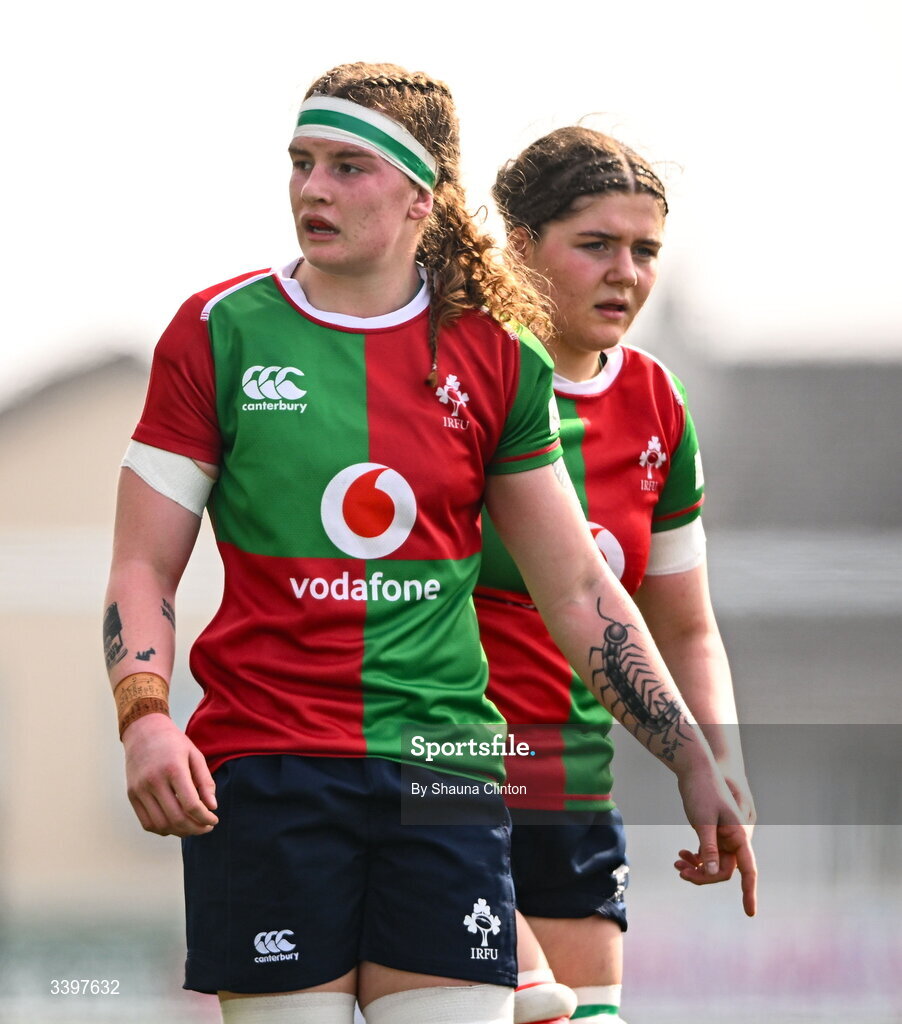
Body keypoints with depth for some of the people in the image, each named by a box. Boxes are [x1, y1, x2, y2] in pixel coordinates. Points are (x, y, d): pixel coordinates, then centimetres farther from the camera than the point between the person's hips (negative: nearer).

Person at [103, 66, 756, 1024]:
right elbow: (143, 566, 3)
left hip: (442, 765, 1)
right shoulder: (218, 333, 2)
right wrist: (144, 716, -15)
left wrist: (696, 766, 8)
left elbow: (579, 592, 12)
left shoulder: (497, 359, 7)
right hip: (262, 764, -1)